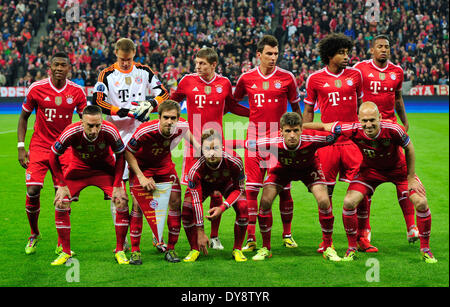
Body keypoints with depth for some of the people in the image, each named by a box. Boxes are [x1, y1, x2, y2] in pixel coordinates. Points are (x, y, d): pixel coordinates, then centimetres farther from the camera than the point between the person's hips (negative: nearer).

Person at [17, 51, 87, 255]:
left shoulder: (77, 92, -2)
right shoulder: (36, 89, -5)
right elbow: (24, 117, 6)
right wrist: (21, 147, -2)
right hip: (39, 146, -1)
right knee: (33, 191, -11)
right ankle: (34, 234, 15)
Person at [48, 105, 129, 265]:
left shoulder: (110, 131, -30)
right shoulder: (71, 132, -31)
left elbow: (120, 156, -12)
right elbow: (54, 156, -14)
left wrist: (117, 186, -16)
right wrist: (62, 185, -15)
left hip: (105, 169, 0)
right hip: (78, 169, 0)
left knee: (122, 202, -16)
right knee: (60, 204, -12)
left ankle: (119, 251, 0)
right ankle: (66, 252, 3)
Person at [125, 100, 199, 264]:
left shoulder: (182, 126, -24)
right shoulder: (144, 131, -35)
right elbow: (128, 152, -20)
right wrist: (141, 177, -25)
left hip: (164, 164, 4)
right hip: (141, 165, -3)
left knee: (175, 201, -6)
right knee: (138, 204, -14)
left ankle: (170, 249, 5)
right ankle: (135, 251, -3)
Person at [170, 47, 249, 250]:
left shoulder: (224, 83, 4)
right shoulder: (188, 81, 1)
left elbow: (231, 106, 20)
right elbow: (173, 102, 15)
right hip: (194, 143, -1)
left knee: (217, 191, 3)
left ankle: (214, 236, 14)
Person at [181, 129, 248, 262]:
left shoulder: (234, 161, -37)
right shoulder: (195, 170, -37)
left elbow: (239, 188, -21)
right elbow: (196, 201, -32)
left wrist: (223, 207, -35)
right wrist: (200, 233, -32)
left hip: (227, 181, 0)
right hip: (203, 184, 0)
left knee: (242, 207, -23)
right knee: (187, 209, -22)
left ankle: (237, 250, -4)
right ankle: (194, 250, -1)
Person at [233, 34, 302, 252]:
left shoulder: (286, 77, 2)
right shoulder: (246, 78, 5)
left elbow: (296, 107, 11)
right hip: (255, 139, 1)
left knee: (284, 189, 3)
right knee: (251, 189, -3)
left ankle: (287, 234, 17)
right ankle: (251, 238, 3)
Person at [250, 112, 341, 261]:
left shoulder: (311, 139, -39)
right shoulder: (273, 143, -37)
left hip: (309, 168, -1)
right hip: (283, 169, 1)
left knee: (324, 202, -20)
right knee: (265, 201, -15)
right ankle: (265, 248, 4)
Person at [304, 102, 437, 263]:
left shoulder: (393, 129, -34)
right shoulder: (353, 130, -31)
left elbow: (409, 148, -15)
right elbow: (324, 126, -16)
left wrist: (411, 178, -10)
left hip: (397, 168, -1)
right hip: (370, 170, 1)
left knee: (421, 203, -13)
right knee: (349, 202, -16)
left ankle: (425, 249, 8)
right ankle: (351, 249, 4)